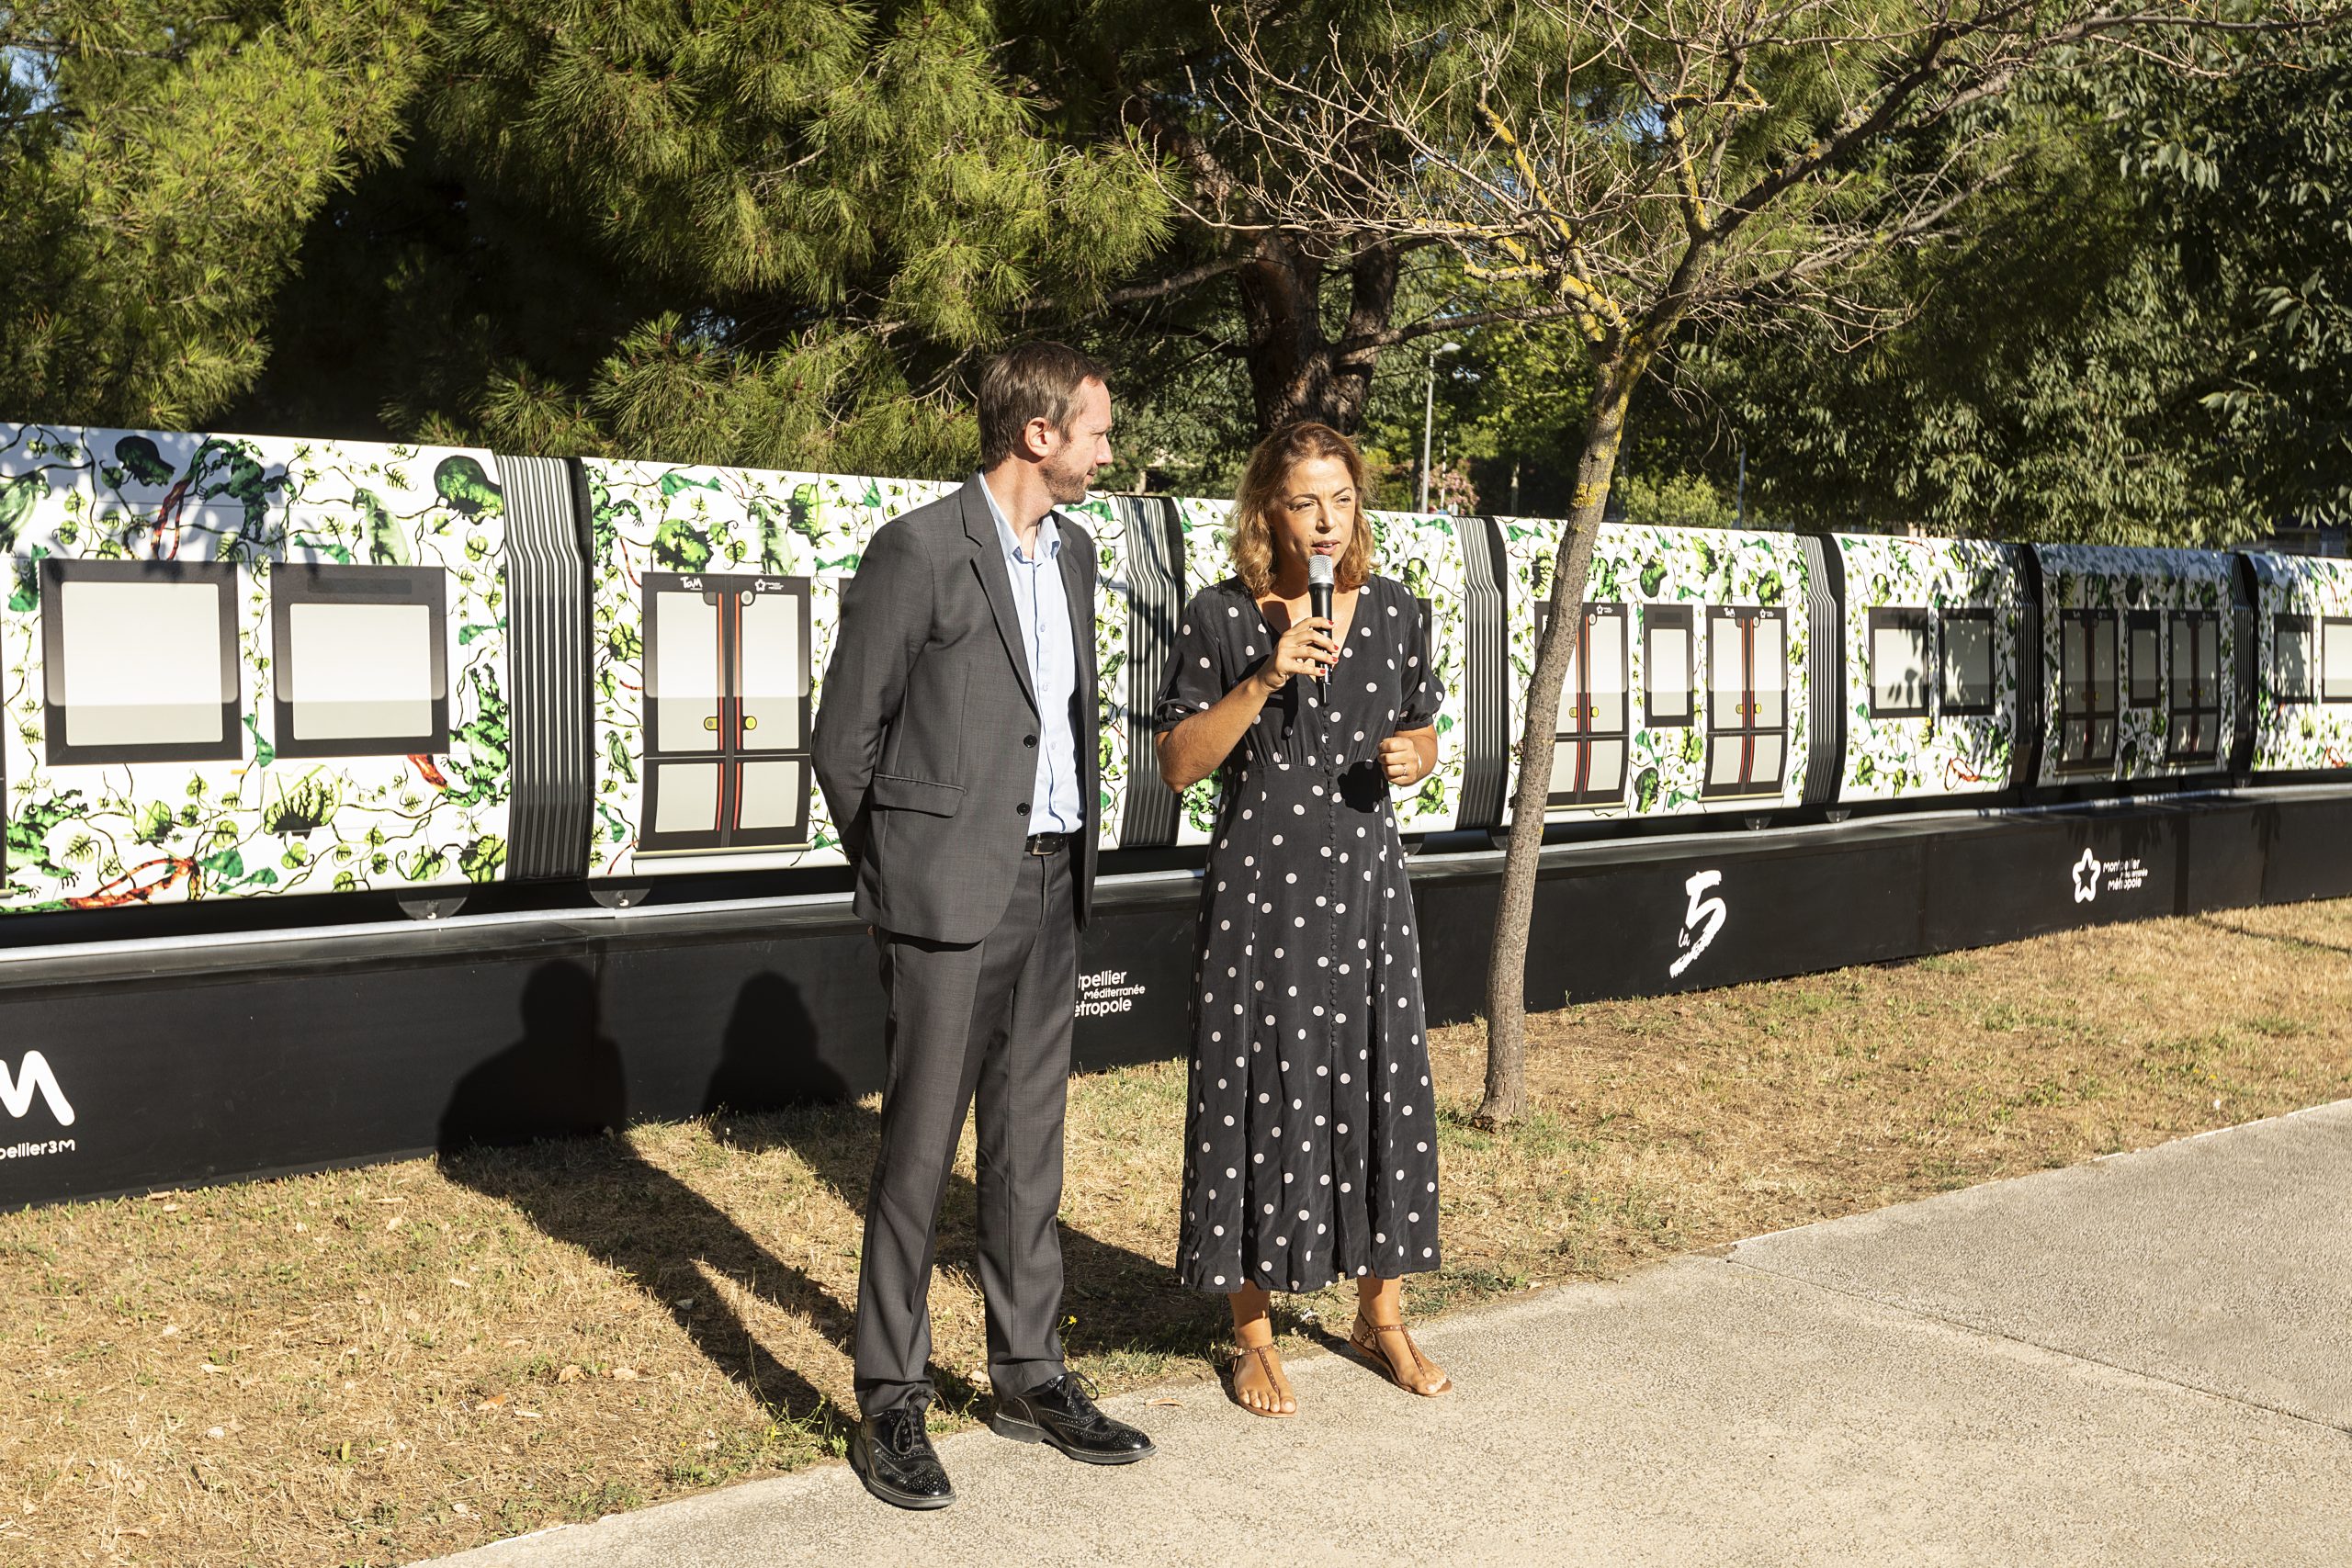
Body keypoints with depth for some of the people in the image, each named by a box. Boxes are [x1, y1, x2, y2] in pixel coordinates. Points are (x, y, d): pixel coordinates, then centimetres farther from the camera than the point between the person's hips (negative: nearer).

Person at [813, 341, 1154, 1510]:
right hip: (952, 894, -7)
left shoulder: (1072, 551, 12)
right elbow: (845, 737, -7)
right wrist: (896, 875, 1)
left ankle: (1027, 1374, 24)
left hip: (1050, 887, 7)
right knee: (921, 1148, 0)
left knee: (1029, 1140, 13)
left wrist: (1074, 850, 15)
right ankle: (890, 1402, 10)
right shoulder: (918, 549, -12)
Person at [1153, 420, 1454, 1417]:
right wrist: (1266, 679, -19)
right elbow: (1178, 765, -8)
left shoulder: (1393, 611, 6)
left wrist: (1414, 758, -6)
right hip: (1259, 890, -4)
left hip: (1366, 885, 4)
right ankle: (1253, 1333, 18)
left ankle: (1381, 1316, 27)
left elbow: (1423, 735, 17)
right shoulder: (1222, 617, -5)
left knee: (1382, 1092, 9)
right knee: (1260, 1101, 2)